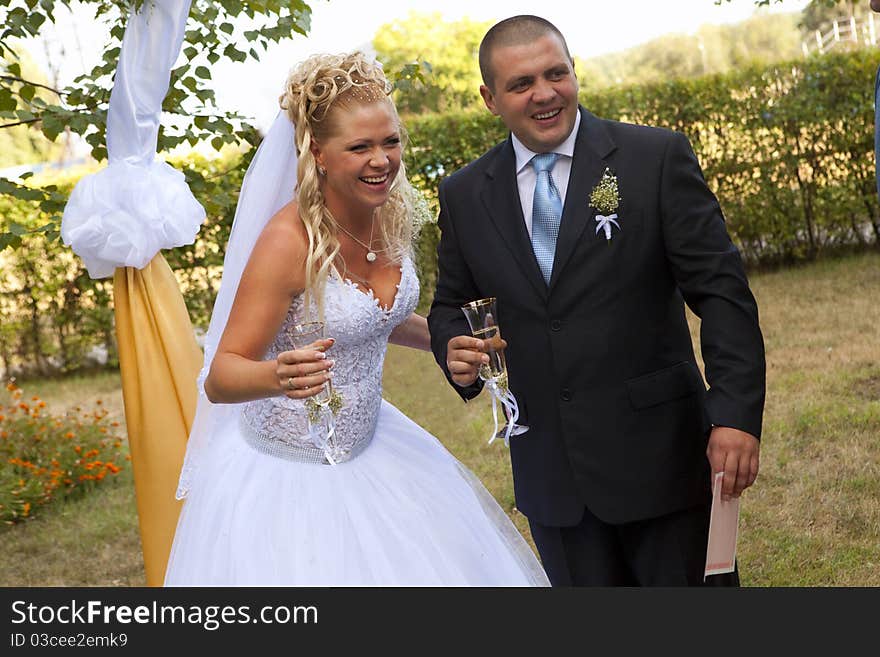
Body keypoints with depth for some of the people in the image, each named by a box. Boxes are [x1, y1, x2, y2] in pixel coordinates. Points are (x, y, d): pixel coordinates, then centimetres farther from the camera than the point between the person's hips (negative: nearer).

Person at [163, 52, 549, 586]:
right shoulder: (289, 240, -26)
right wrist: (278, 375, -45)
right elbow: (220, 377, -25)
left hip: (370, 450, 7)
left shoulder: (390, 213, -5)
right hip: (290, 476, -7)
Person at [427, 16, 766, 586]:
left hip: (658, 453, -3)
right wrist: (456, 351, -8)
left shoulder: (657, 157, -5)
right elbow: (452, 304, 16)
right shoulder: (465, 196, 5)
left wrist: (737, 412, -16)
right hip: (548, 469, 3)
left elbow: (720, 289, -8)